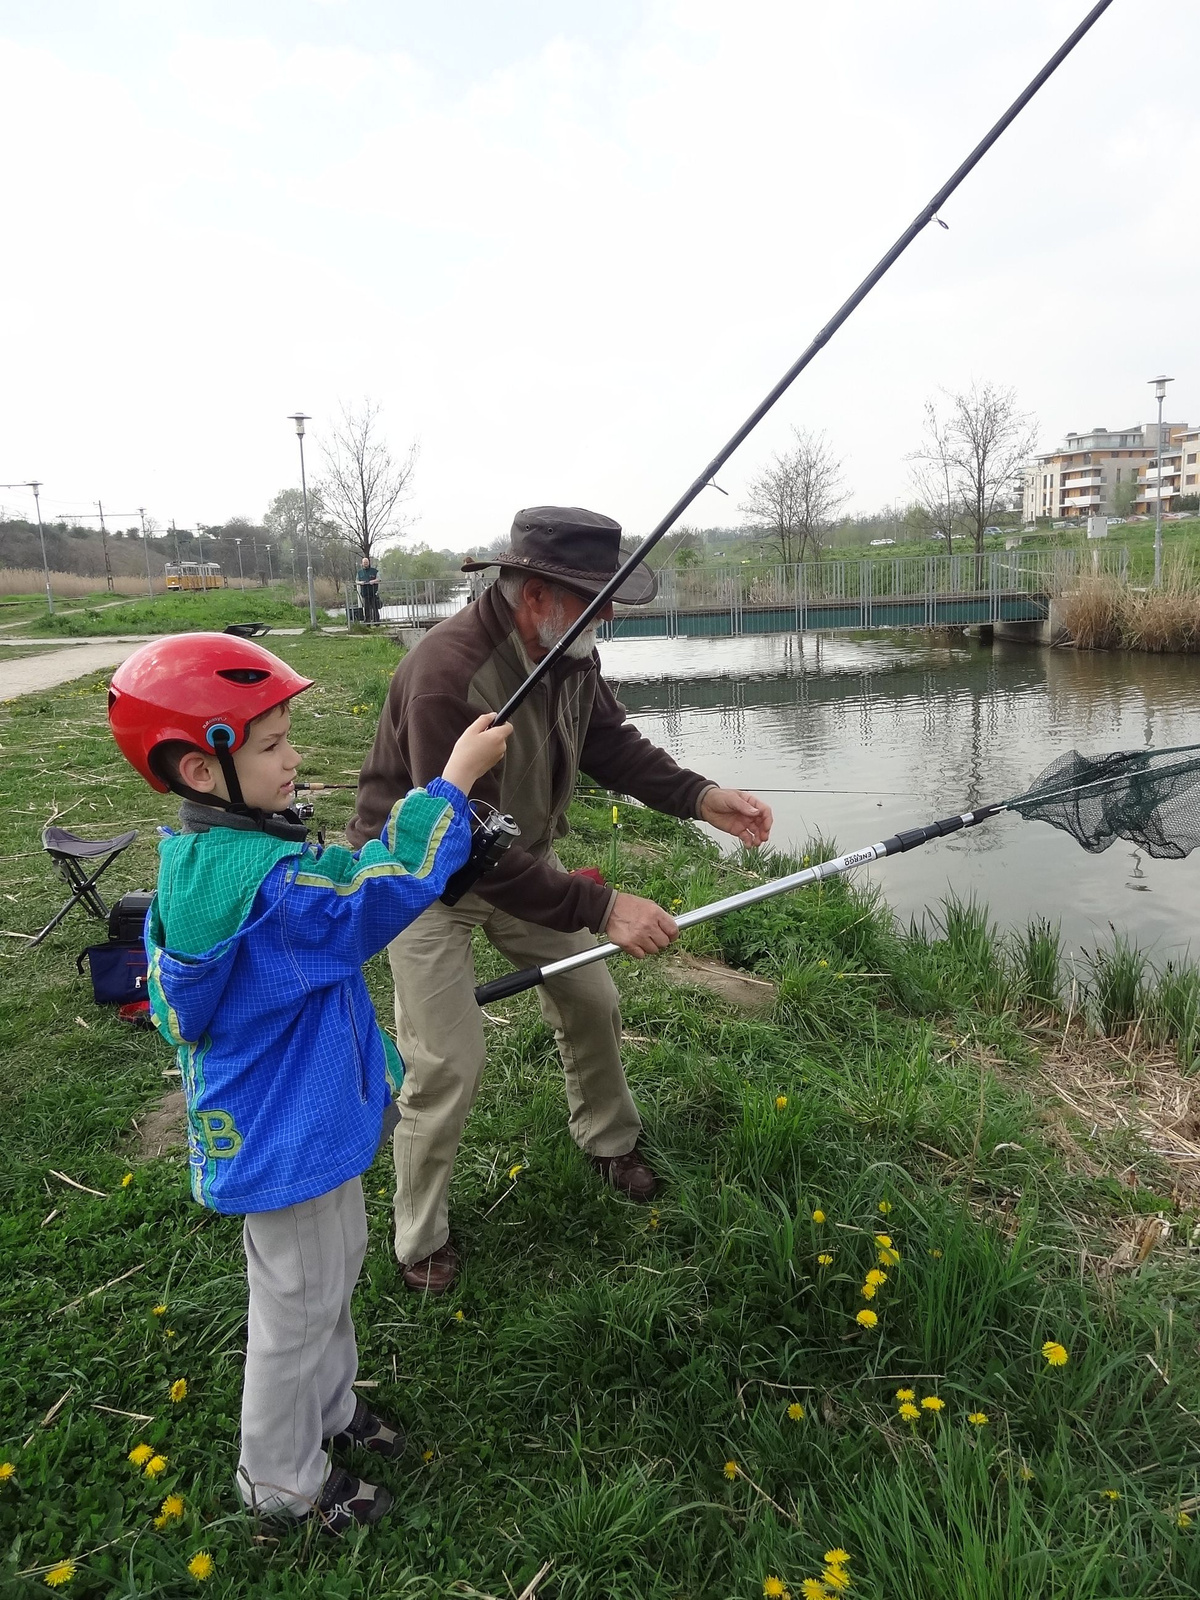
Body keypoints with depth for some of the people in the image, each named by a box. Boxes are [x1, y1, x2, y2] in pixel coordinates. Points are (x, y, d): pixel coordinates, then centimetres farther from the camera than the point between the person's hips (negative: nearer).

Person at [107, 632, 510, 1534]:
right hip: (284, 1140, -9)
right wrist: (454, 781, -30)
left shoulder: (200, 858, 0)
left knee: (335, 1270, 27)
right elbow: (383, 888, -35)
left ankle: (330, 1409, 50)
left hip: (313, 1116, 9)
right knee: (299, 1307, 13)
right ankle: (282, 1480, 37)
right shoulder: (253, 878, -33)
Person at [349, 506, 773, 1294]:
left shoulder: (571, 649, -12)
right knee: (449, 1063, -6)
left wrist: (700, 797, -14)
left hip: (522, 855, 7)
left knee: (592, 1000, 13)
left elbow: (610, 740, 2)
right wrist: (600, 907, -38)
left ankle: (610, 1140, 41)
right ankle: (422, 1239, 20)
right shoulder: (447, 674, -37)